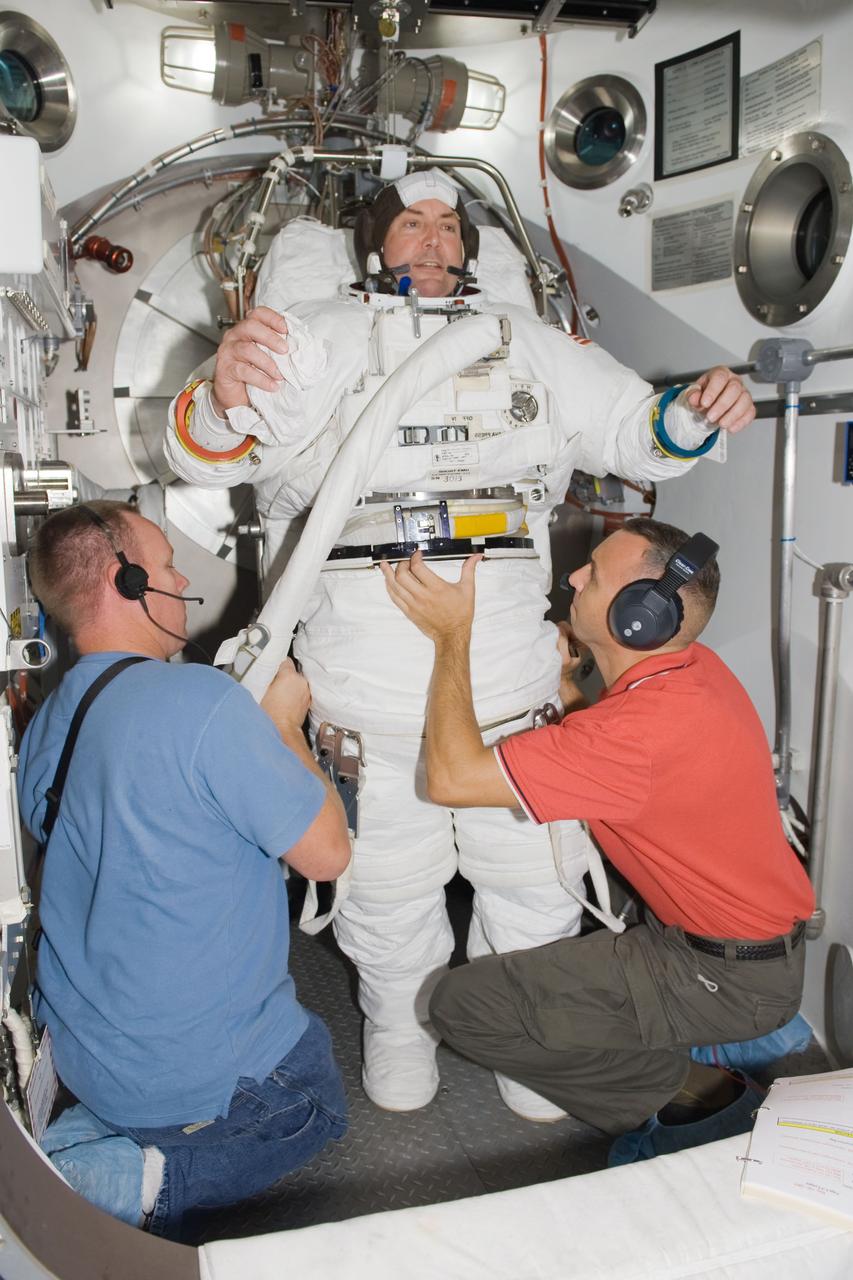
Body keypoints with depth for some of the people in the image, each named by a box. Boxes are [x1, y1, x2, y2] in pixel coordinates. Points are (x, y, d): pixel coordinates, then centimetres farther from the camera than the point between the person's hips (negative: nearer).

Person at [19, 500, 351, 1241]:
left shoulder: (47, 723, -1)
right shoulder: (203, 701, -28)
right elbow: (328, 853, -20)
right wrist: (286, 723, -7)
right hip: (196, 1068, -7)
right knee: (318, 1108, 23)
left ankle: (88, 1134, 13)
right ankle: (153, 1185, 0)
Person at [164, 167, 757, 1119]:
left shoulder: (528, 343, 16)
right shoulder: (319, 338, 7)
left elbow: (630, 428, 21)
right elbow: (199, 455, 1)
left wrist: (690, 416, -3)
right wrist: (222, 398, -23)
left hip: (511, 672, 3)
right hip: (367, 675, -2)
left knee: (534, 871, 12)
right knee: (388, 880, 12)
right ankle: (399, 1031, 39)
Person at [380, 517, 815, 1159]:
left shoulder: (646, 726, -31)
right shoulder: (692, 666, -2)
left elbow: (453, 777, -29)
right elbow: (599, 751, 13)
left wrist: (452, 637, -20)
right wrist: (563, 684, -3)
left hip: (732, 979, -9)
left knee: (465, 1003, -11)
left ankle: (694, 1092, 0)